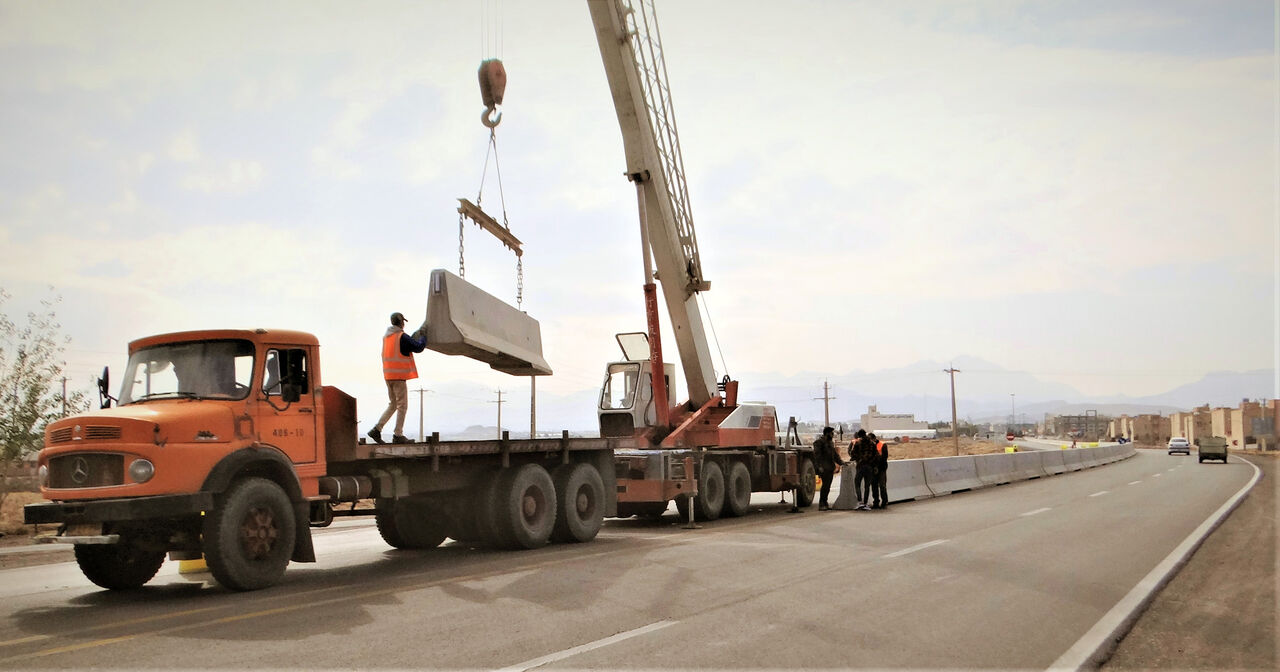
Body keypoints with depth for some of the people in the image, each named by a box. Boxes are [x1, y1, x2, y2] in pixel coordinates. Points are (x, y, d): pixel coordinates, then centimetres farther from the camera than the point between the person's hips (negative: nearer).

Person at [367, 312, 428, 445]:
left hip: (388, 375, 8)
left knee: (392, 405, 16)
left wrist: (417, 335, 20)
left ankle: (377, 430, 8)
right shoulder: (402, 337, -13)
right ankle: (398, 435, 2)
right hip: (399, 376, -8)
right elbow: (418, 347, -10)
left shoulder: (386, 336, 13)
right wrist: (423, 337, 7)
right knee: (402, 406, 0)